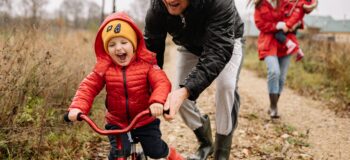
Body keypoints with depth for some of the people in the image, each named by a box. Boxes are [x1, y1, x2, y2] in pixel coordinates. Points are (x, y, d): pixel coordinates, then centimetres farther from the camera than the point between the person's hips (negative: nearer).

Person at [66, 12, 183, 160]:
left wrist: (157, 101, -45)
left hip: (145, 120, -1)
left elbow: (161, 82, -23)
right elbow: (88, 87, -11)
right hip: (117, 123, 1)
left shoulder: (146, 63, -13)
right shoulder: (103, 67, -9)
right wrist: (77, 108, -30)